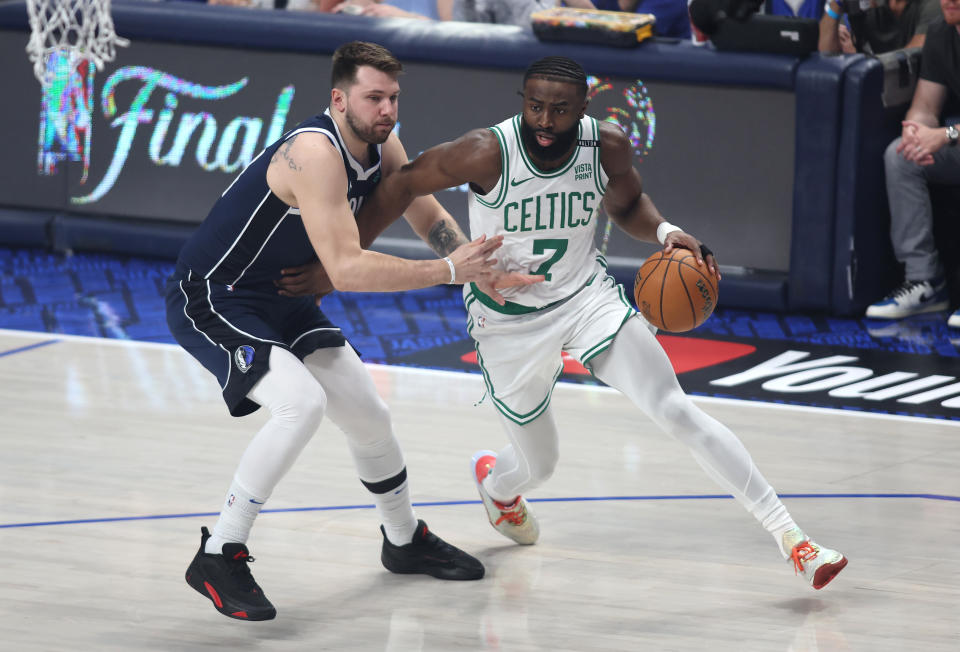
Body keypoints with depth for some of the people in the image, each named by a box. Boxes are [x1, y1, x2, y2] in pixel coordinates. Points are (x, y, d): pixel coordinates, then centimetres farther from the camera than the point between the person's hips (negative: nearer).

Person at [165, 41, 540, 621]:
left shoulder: (381, 145, -3)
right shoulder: (315, 153, -31)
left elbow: (429, 216, 9)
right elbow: (345, 269, -37)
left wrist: (481, 271, -11)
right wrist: (447, 272, -35)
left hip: (282, 301, 9)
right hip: (210, 300, -9)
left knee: (369, 415, 15)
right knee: (302, 404, -29)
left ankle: (406, 540, 40)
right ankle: (219, 557, -20)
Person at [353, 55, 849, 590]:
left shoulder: (608, 146, -16)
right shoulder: (488, 154, -27)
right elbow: (404, 185, -13)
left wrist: (664, 231, -14)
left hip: (589, 298, 1)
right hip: (509, 321, -1)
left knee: (677, 412, -16)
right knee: (539, 465, 13)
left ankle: (789, 535, -15)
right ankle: (496, 483, 54)